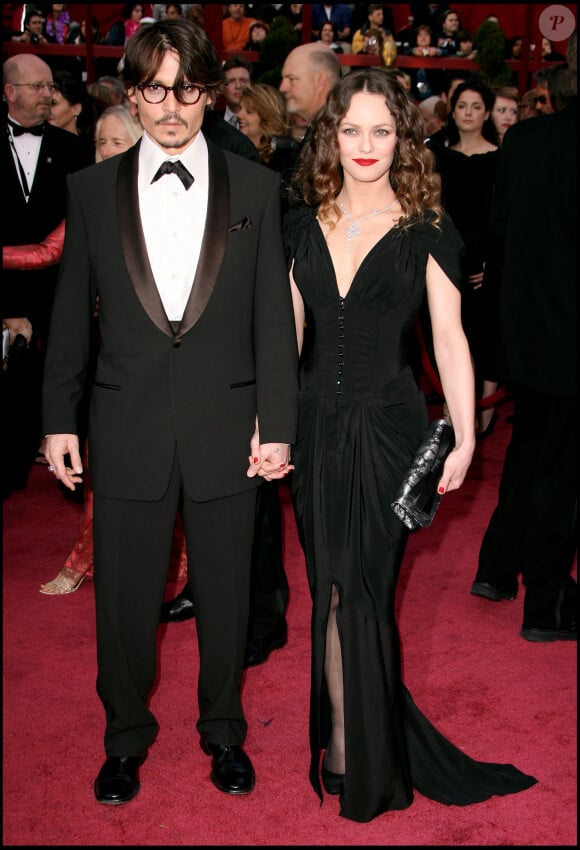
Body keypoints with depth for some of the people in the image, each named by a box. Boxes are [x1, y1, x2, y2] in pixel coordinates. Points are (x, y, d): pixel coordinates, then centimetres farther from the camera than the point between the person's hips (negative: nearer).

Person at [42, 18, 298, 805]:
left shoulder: (256, 187, 1)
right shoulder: (92, 189, 3)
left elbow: (274, 318, -1)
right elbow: (71, 313, 6)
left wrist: (277, 425, -4)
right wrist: (59, 419, 5)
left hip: (226, 429, 0)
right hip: (127, 432, 1)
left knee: (226, 594, 13)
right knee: (123, 598, 11)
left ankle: (224, 732, 36)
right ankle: (127, 738, 35)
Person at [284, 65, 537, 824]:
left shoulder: (428, 231, -3)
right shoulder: (304, 227, 8)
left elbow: (450, 339, -5)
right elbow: (288, 332, 10)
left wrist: (465, 439, -10)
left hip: (387, 430, -3)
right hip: (316, 427, 3)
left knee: (359, 591, 2)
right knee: (331, 586, 10)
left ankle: (361, 759, 21)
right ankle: (348, 730, 29)